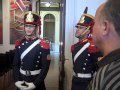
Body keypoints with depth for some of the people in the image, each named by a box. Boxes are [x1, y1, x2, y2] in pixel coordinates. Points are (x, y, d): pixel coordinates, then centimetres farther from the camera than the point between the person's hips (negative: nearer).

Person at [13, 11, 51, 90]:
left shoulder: (43, 45, -12)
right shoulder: (19, 43, 0)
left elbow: (45, 67, -14)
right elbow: (15, 65, 3)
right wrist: (17, 81, -9)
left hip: (37, 82, -3)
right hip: (21, 81, 3)